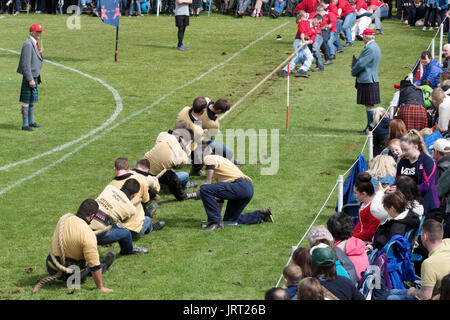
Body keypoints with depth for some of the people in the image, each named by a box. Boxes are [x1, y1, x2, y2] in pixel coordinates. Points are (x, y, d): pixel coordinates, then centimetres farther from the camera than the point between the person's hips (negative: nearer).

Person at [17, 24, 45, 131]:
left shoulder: (34, 43, 13)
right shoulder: (28, 44, -18)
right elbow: (26, 64, -22)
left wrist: (38, 78, 22)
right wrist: (30, 80, -23)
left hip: (34, 76, 10)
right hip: (29, 76, -10)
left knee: (32, 100, 17)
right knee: (26, 101, -6)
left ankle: (31, 122, 26)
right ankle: (25, 125, -3)